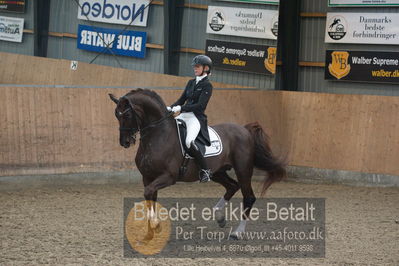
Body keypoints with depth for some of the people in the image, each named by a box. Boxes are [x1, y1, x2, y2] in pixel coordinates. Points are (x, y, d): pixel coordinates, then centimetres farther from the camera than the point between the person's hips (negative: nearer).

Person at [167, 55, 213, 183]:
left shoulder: (207, 86, -5)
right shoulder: (191, 83, 18)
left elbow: (200, 105, -14)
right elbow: (182, 100, 18)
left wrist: (181, 108, -21)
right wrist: (171, 108, -1)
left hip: (196, 118, -8)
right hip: (184, 116, 8)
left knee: (189, 141, -33)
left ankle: (205, 170, -21)